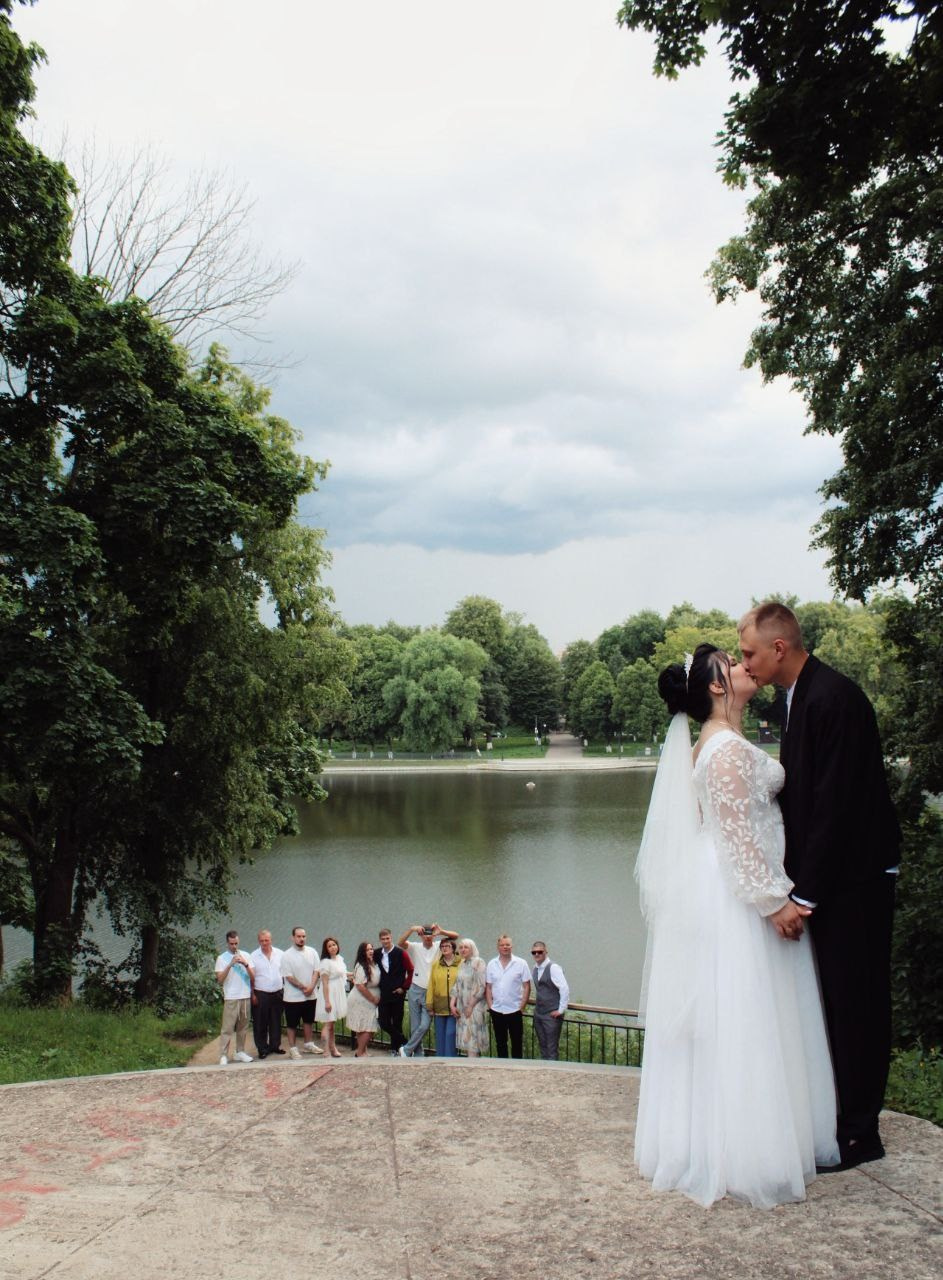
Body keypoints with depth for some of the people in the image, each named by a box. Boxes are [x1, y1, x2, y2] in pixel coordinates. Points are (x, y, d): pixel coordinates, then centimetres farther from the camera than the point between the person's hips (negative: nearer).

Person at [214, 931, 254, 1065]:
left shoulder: (245, 956, 8)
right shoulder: (221, 958, -1)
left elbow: (252, 977, 3)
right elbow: (220, 979, -8)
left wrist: (245, 964, -14)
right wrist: (230, 965, -18)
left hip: (245, 997, 3)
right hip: (231, 998, -3)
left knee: (242, 1027, 9)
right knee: (228, 1028, -6)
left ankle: (240, 1052, 18)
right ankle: (223, 1055, -5)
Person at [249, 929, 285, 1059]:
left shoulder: (279, 954, 4)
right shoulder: (254, 956, -4)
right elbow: (251, 976, -4)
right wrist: (253, 994, -8)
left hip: (277, 993, 3)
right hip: (260, 994, -3)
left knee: (276, 1022, 11)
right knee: (260, 1023, 2)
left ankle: (275, 1045, 24)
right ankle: (262, 1049, 11)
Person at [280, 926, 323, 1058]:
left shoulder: (312, 952, 0)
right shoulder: (286, 955, -13)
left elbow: (316, 971, 0)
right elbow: (289, 977, -14)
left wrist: (311, 987, -14)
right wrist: (303, 987, -14)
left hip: (310, 995, 5)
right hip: (292, 997, -4)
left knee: (309, 1021, 18)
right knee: (292, 1024, 5)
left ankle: (309, 1044, 32)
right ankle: (292, 1048, 16)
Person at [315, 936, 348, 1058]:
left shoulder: (340, 958, 6)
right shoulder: (326, 962, -18)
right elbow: (325, 983, -20)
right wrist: (327, 1001, -22)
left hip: (338, 995, 8)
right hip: (329, 995, -8)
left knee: (332, 1024, 18)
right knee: (327, 1024, -7)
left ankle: (332, 1048, 27)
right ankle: (327, 1050, -5)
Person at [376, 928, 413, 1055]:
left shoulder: (400, 953, -7)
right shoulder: (377, 954, 5)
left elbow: (411, 971, -5)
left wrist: (404, 987, -8)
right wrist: (379, 987, 8)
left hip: (397, 993, -4)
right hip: (384, 994, 4)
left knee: (397, 1023, 3)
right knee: (384, 1023, -3)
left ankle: (395, 1049, 15)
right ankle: (403, 1042, 11)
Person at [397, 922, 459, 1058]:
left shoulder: (438, 946, -1)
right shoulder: (415, 947, 0)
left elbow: (455, 936, -9)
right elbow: (400, 943, -17)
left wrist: (441, 932, -26)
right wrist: (411, 929, -29)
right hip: (415, 990, 1)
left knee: (424, 1025, -10)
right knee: (415, 1026, 6)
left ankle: (406, 1050, 6)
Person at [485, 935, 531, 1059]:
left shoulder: (521, 963, -4)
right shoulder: (492, 964, 4)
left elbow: (526, 987, -3)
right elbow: (488, 987, 8)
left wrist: (521, 1007, -8)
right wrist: (490, 1006, 0)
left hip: (514, 1011, -3)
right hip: (497, 1011, 3)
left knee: (517, 1043, 4)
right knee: (500, 1043, 12)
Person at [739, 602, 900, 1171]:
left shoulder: (833, 698, -20)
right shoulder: (806, 695, 11)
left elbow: (834, 805, -23)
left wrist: (802, 897, -20)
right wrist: (799, 887, 12)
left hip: (854, 878, -9)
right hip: (830, 878, 9)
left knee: (855, 1003, 0)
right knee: (841, 1002, 15)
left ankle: (859, 1134, 12)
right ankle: (845, 1119, 26)